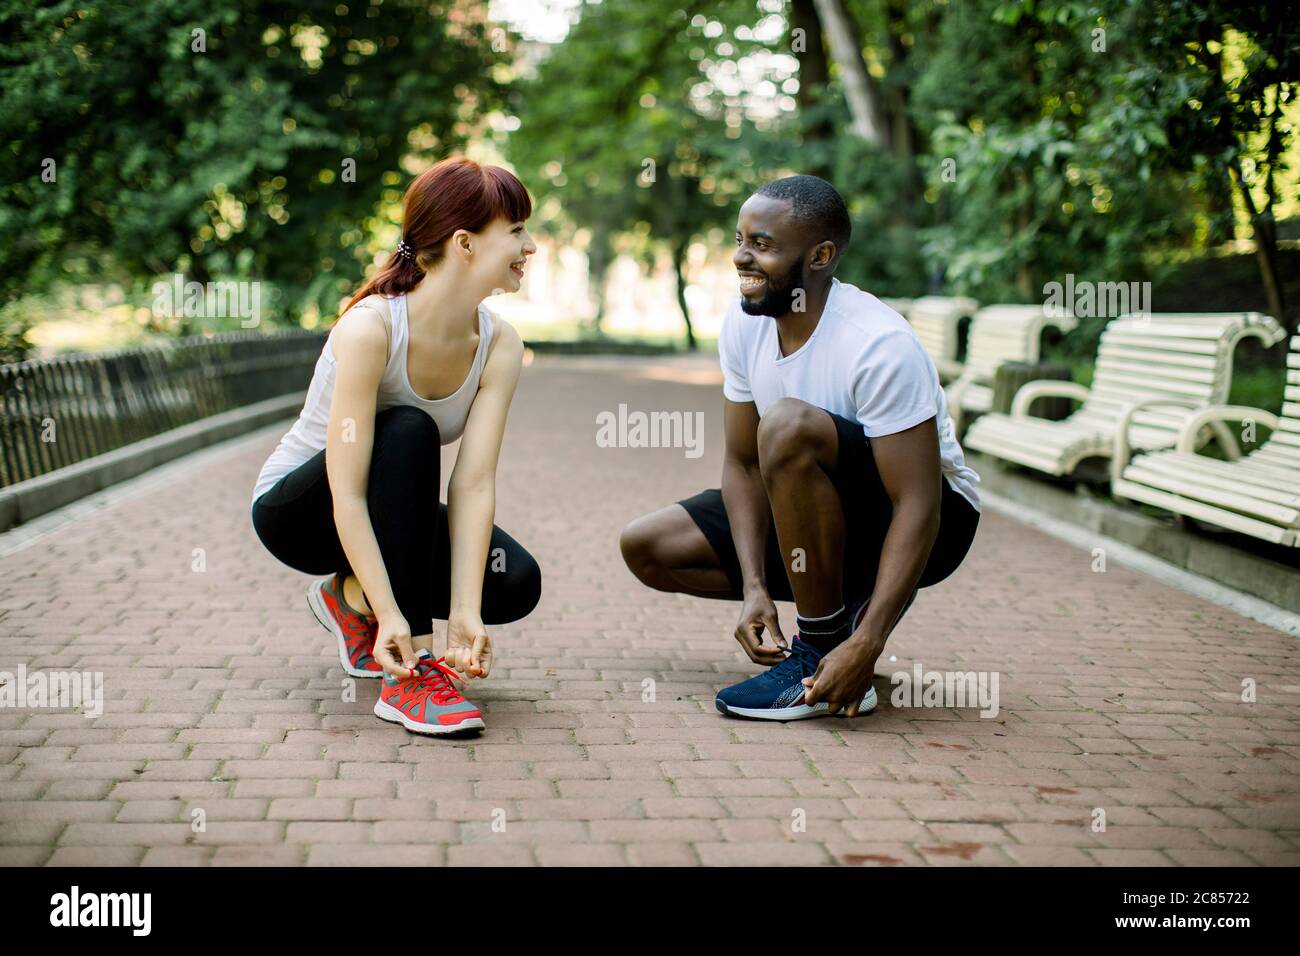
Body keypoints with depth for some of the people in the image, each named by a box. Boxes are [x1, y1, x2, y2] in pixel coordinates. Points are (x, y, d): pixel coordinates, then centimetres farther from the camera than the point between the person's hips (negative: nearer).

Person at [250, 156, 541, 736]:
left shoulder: (500, 345, -14)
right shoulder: (370, 328, -30)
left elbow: (474, 484, -22)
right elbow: (346, 494, -33)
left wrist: (466, 612, -33)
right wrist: (391, 614, -40)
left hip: (395, 514, 5)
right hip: (295, 508, -5)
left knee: (516, 583, -21)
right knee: (408, 431, -35)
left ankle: (351, 598, 6)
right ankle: (409, 674, -32)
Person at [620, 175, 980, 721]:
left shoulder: (880, 345, -29)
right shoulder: (744, 324, -7)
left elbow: (918, 508, -30)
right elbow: (742, 462, -3)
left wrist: (866, 646, -37)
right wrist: (755, 589, -16)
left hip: (934, 524, -7)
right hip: (817, 516, 8)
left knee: (789, 424, -35)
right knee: (645, 547, -2)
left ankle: (819, 653, -22)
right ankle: (843, 598, 3)